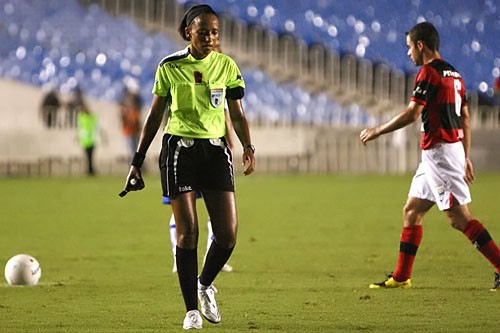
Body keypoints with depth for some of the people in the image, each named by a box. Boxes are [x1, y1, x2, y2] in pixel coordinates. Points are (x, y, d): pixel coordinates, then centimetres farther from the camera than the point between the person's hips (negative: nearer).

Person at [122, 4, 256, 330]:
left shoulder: (227, 66, 5)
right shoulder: (169, 67, 1)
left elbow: (238, 114, 9)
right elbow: (155, 116, 9)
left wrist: (248, 147, -9)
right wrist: (137, 162, 8)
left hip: (216, 149, 2)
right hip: (179, 149, -2)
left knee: (228, 232, -7)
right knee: (187, 230, -8)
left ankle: (205, 284, 22)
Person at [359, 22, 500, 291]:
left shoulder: (429, 72, -12)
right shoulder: (454, 74, 16)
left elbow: (412, 114, -19)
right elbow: (465, 119, 19)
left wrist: (377, 131, -8)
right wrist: (466, 157, 22)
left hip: (439, 152, -10)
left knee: (459, 216, -10)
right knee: (411, 211, 13)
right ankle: (401, 277, 16)